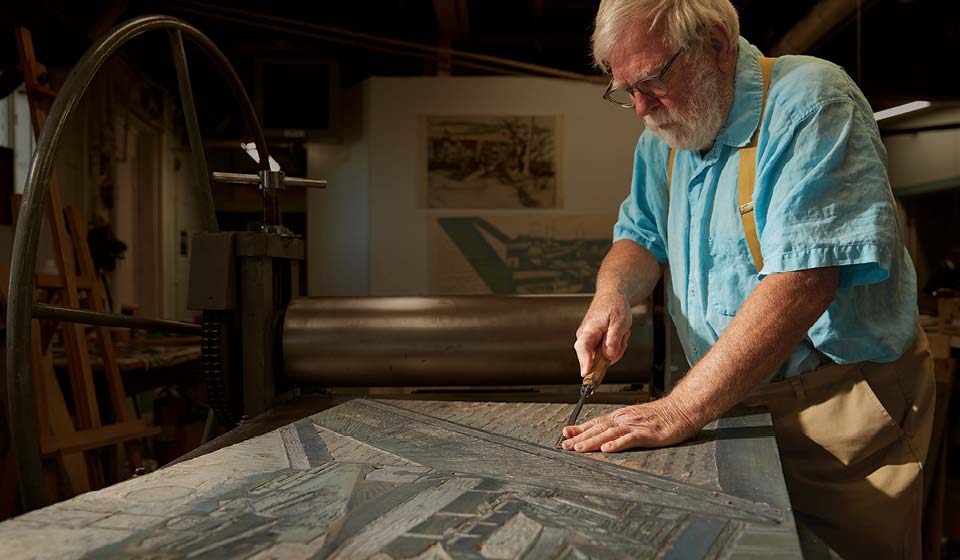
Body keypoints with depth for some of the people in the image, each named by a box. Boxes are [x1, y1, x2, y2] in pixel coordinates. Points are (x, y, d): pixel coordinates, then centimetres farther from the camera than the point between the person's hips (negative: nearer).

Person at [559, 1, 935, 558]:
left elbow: (801, 282, -31)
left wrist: (680, 411, -32)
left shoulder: (810, 103, -20)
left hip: (841, 407, -6)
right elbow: (642, 236, 11)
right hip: (736, 402, 7)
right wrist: (614, 293, -14)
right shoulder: (665, 135, 4)